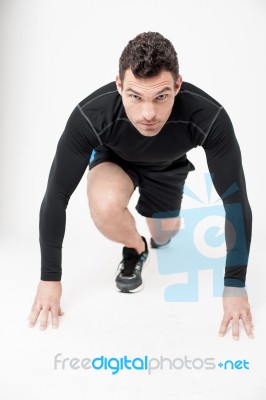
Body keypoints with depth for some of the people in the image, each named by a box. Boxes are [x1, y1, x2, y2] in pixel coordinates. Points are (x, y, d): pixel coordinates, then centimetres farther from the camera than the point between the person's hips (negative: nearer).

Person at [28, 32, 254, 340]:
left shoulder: (209, 117, -40)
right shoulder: (90, 116, -41)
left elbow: (235, 199, -30)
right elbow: (56, 196, -30)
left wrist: (235, 285, -26)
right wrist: (50, 278, -24)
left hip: (168, 165, 2)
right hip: (114, 159, -1)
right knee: (106, 208, -34)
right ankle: (135, 249, 0)